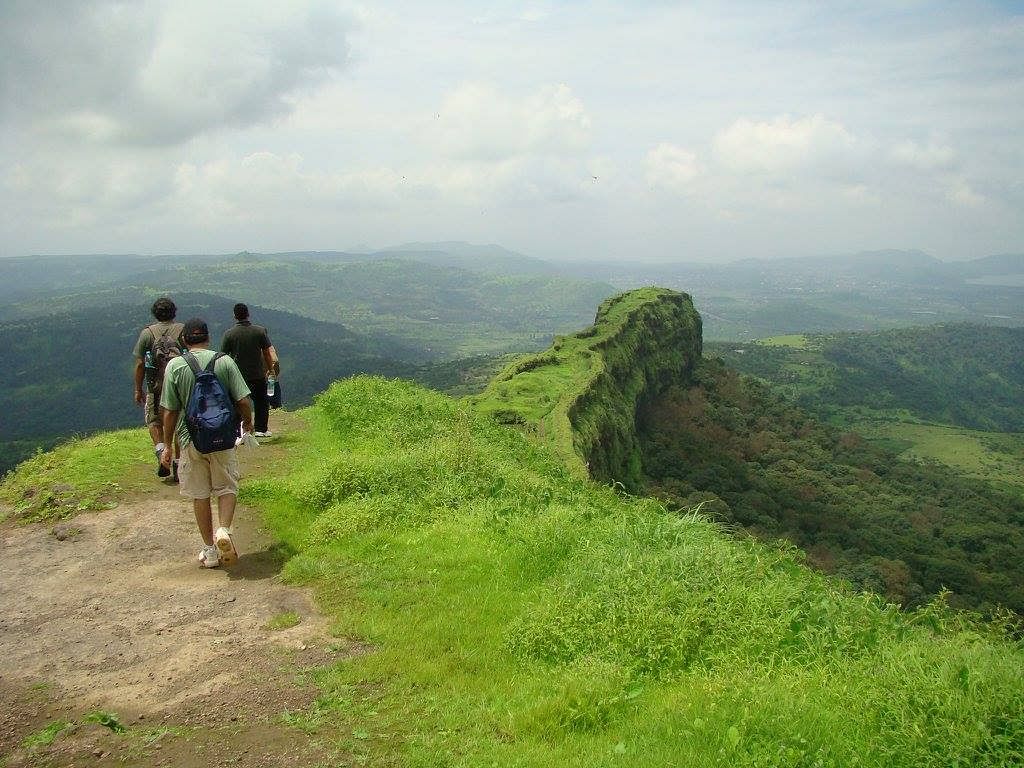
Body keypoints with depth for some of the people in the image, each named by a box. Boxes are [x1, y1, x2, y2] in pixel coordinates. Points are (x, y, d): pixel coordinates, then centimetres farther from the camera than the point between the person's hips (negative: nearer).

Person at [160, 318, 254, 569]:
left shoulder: (175, 366, -5)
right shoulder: (224, 361, -5)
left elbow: (170, 411, -4)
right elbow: (242, 400, -7)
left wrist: (167, 445, 6)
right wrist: (248, 422, 14)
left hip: (191, 440, 0)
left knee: (199, 495, 12)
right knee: (227, 487, 15)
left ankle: (209, 550, 18)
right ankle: (223, 529, -10)